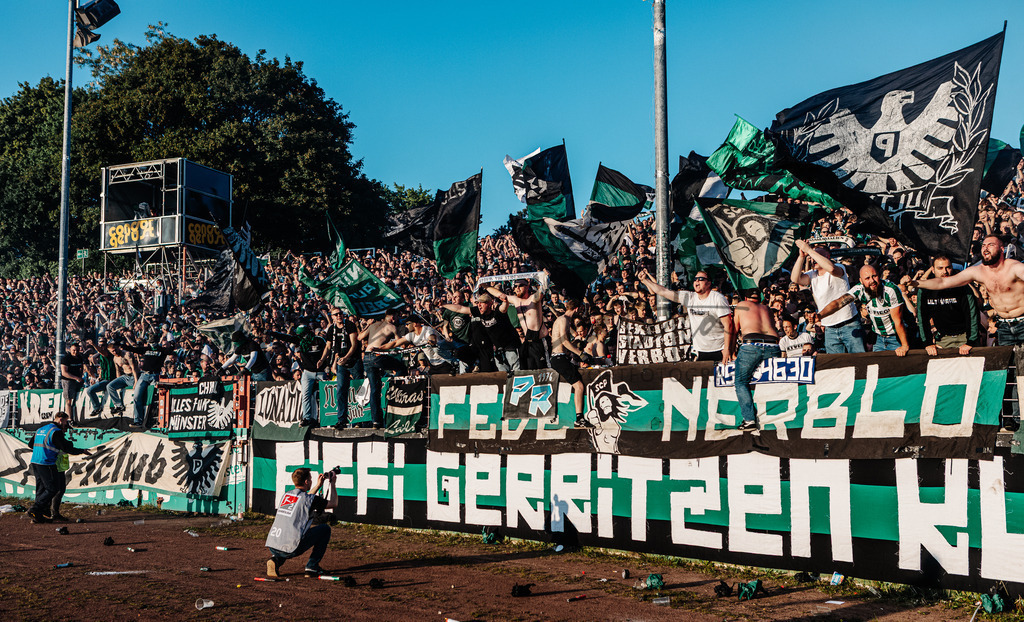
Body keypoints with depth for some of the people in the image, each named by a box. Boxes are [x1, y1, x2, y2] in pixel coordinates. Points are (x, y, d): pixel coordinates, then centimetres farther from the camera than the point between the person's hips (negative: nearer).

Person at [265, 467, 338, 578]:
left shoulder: (285, 495, 17)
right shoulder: (311, 499, -3)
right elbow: (334, 503, 14)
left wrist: (318, 485, 43)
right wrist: (332, 483, 26)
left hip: (272, 546, 6)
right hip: (291, 549, -6)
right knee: (325, 528, 11)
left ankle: (275, 560, 12)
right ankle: (312, 567, 12)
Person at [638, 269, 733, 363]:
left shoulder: (718, 299, -8)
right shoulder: (689, 297, 5)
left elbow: (728, 324, -11)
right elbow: (663, 292, 5)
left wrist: (727, 349, -16)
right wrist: (645, 280, 0)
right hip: (700, 351, 4)